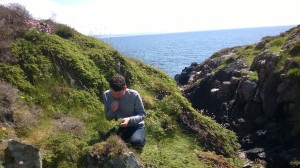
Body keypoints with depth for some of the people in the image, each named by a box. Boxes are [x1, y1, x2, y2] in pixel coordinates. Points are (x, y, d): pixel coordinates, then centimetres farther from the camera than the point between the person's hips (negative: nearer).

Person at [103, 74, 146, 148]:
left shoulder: (134, 95, -21)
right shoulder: (106, 95, -11)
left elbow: (142, 114, -12)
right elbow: (107, 117, 1)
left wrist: (130, 119, -31)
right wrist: (112, 110, -22)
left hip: (136, 126, -3)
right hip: (119, 126, 4)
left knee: (136, 142, -34)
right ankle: (126, 139, 6)